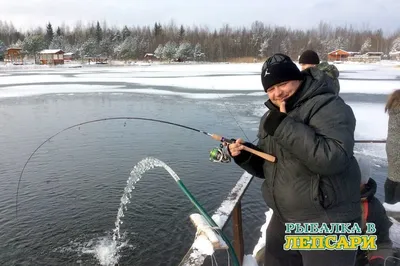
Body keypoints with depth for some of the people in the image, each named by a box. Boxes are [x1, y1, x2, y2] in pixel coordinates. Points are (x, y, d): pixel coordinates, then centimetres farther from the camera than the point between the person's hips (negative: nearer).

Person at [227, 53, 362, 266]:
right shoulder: (271, 117, 8)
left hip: (326, 223, -8)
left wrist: (285, 127, -30)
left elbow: (333, 159, -32)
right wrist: (246, 155, -6)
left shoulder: (328, 107, -16)